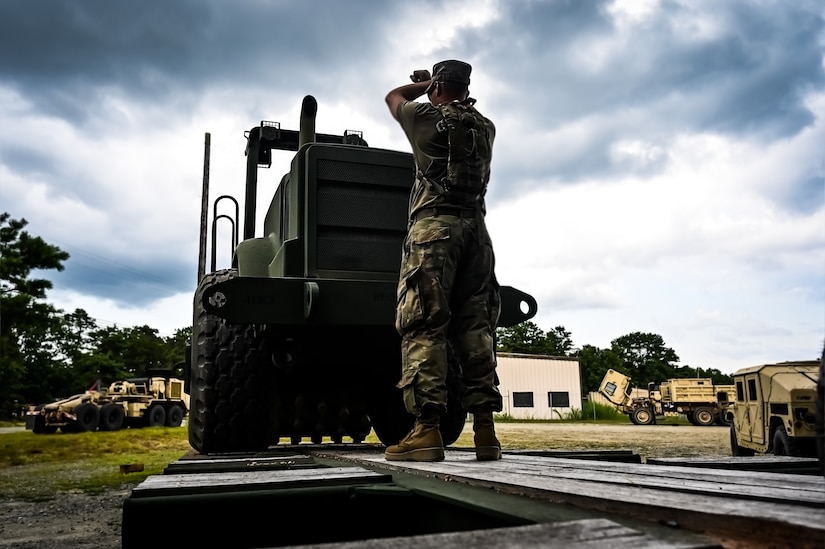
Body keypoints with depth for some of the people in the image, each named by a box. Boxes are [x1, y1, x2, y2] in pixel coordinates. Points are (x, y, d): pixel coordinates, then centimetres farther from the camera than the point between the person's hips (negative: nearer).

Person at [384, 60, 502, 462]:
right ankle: (485, 429, -1)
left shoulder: (427, 117, 5)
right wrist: (451, 89, 49)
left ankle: (427, 428, -16)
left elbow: (393, 97, 26)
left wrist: (424, 85, 41)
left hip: (434, 226, -5)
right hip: (475, 228, 5)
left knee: (424, 326, -9)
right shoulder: (485, 127, 19)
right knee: (476, 328, 2)